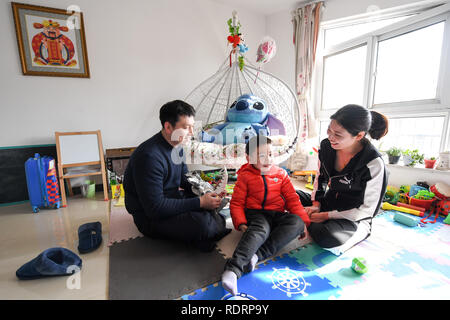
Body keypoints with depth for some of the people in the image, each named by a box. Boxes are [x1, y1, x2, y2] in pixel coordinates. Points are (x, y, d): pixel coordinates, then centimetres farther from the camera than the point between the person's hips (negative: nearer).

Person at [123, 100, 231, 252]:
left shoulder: (177, 144, 1)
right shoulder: (150, 156, -28)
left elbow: (185, 179, 11)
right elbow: (155, 208, -29)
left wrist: (205, 193, -8)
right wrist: (200, 202, -26)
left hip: (171, 199, 9)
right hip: (150, 217, -8)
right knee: (200, 222, -28)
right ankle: (217, 224, 4)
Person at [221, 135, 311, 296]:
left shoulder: (281, 174, 14)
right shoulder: (245, 176, 5)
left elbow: (292, 199, 13)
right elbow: (236, 203, 3)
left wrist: (303, 221, 0)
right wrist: (241, 223, -14)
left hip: (277, 215, 4)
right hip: (255, 214, -3)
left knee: (297, 222, -26)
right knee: (260, 229, -36)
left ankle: (258, 255, -34)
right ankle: (232, 269, -48)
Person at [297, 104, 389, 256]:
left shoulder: (374, 164, -26)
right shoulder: (326, 146, -10)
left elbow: (367, 209, -19)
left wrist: (327, 215, -19)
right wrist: (316, 204, -5)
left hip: (355, 218, -5)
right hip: (329, 202, 5)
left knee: (325, 237, -33)